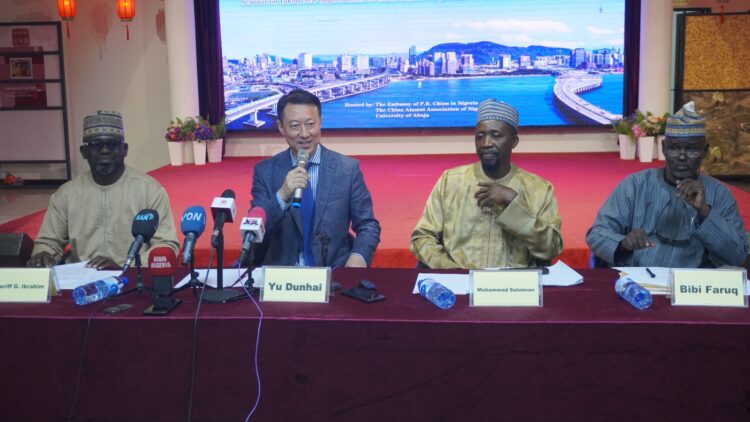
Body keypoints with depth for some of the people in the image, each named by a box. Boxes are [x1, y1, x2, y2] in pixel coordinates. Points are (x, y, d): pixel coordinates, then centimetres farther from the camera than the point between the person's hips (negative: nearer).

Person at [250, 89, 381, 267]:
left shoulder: (348, 168, 2)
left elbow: (367, 225, 6)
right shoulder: (265, 171, 2)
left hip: (336, 272, 1)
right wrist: (282, 195, -18)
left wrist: (358, 257, -14)